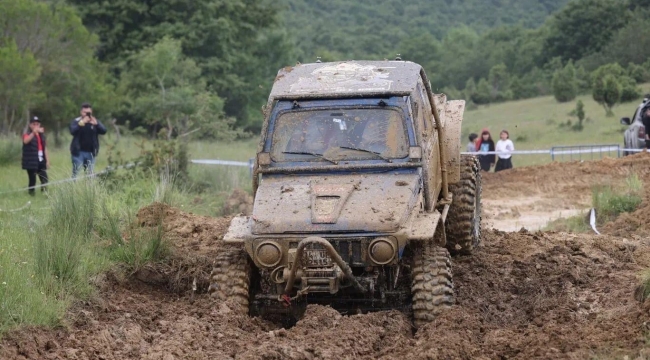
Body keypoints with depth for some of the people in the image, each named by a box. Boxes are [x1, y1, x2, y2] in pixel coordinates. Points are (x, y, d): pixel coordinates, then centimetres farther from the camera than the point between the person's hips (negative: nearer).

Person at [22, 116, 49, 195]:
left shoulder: (42, 135, 14)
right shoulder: (27, 134, -6)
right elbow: (26, 141, -31)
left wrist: (47, 160, 14)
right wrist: (34, 132, -47)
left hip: (41, 162, 6)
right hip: (31, 163, -6)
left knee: (45, 180, 2)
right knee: (32, 181, -6)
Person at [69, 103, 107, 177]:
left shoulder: (95, 121, 7)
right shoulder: (76, 121, 0)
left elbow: (103, 131, -6)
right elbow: (72, 131, -18)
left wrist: (96, 124, -23)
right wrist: (82, 123, -26)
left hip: (90, 153, 3)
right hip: (78, 152, -3)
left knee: (89, 174, 6)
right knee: (76, 173, -4)